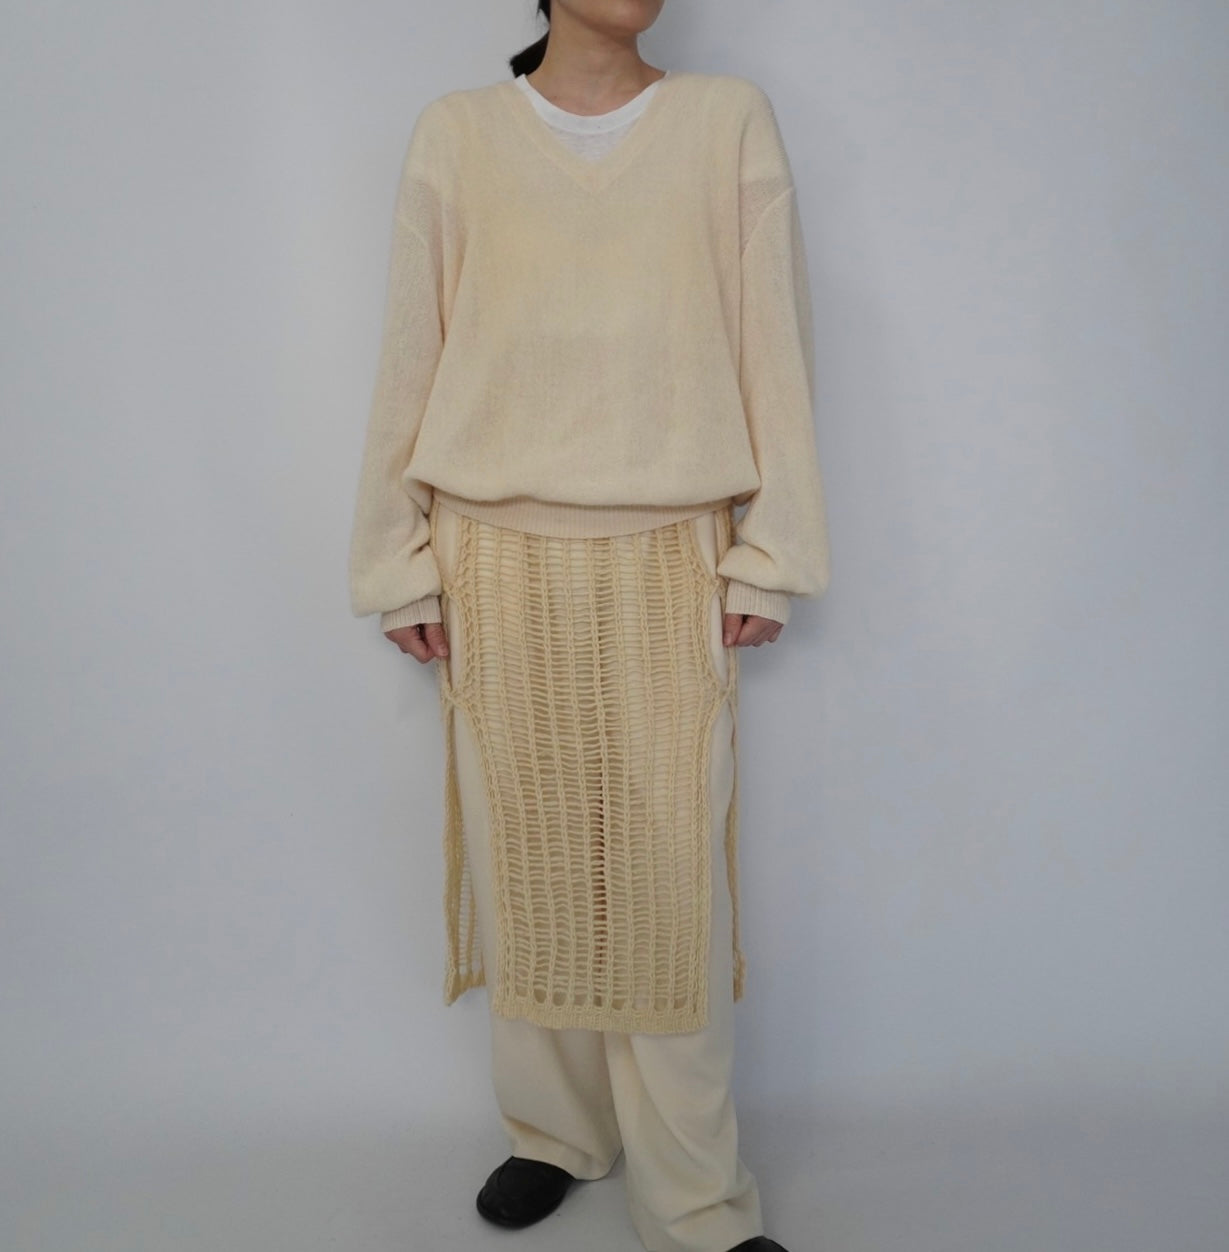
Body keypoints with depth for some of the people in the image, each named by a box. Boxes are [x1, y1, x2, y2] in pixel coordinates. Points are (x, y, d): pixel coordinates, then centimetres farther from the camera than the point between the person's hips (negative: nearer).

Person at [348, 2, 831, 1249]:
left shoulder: (732, 120, 7)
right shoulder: (455, 133, 7)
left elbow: (771, 343, 3)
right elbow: (409, 356, 6)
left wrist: (770, 553, -1)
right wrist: (400, 564, 3)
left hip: (669, 564, 0)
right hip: (500, 562, 1)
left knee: (673, 874, 0)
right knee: (526, 857, 7)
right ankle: (555, 1134, 29)